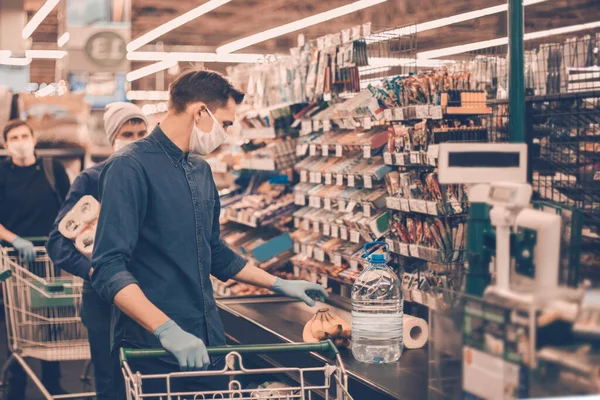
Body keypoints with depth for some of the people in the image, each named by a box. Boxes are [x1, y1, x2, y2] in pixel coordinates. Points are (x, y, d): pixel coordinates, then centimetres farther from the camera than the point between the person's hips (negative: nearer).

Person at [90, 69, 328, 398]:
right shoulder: (131, 167, -13)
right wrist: (167, 330, -31)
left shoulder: (201, 170, 12)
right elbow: (110, 268, -21)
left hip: (206, 345, 8)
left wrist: (280, 285, 24)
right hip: (152, 350, -7)